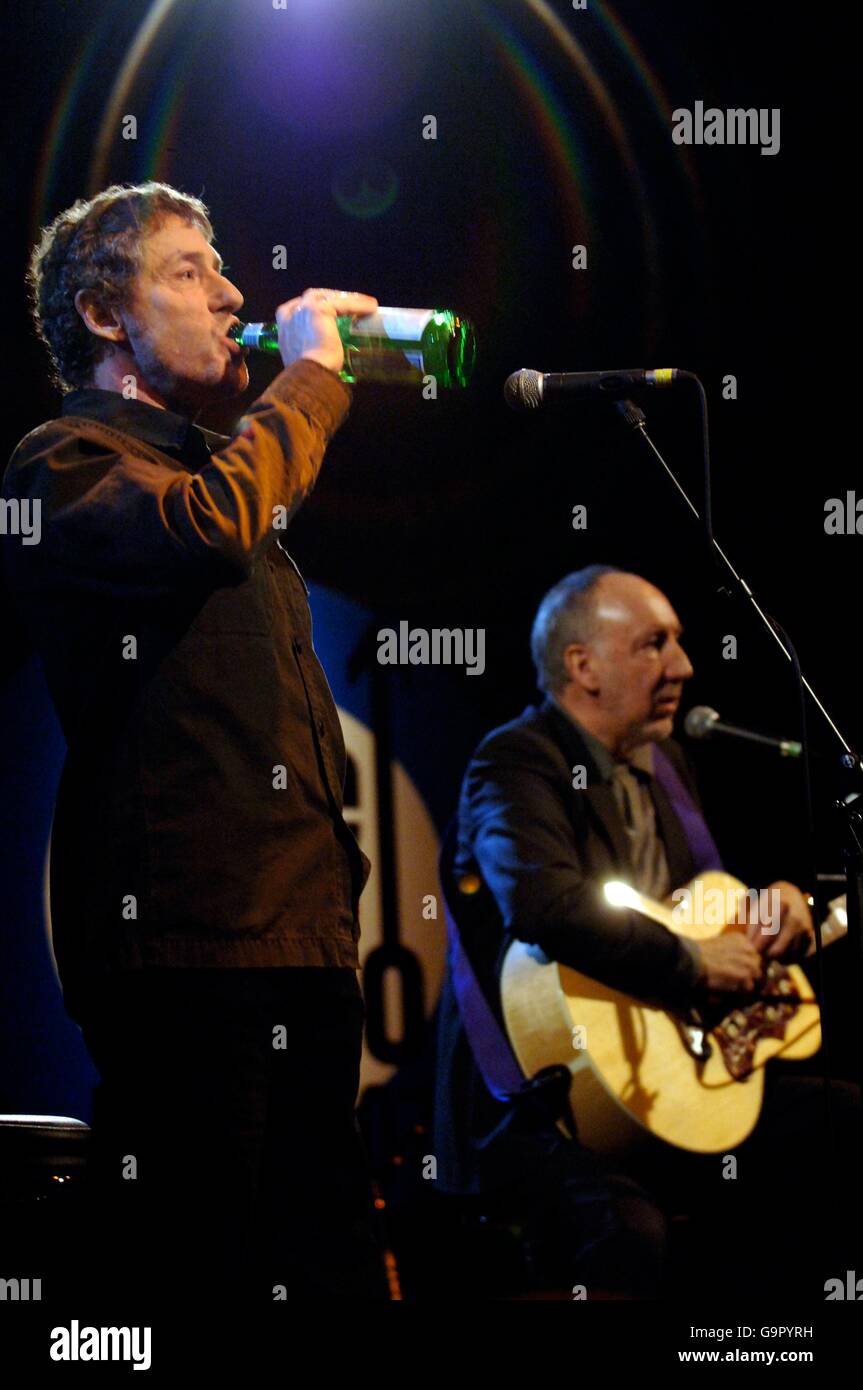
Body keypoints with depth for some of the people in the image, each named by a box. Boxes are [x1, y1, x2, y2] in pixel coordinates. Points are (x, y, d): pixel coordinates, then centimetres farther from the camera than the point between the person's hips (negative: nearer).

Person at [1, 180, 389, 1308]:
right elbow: (208, 529, -28)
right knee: (195, 1265, -8)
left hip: (304, 935, 9)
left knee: (329, 1254, 9)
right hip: (189, 943, -9)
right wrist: (309, 374, -13)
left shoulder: (206, 456, 24)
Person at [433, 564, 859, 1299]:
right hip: (533, 1104, -9)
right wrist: (695, 965, -25)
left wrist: (772, 905, 7)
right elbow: (544, 903, -34)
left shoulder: (663, 763, 16)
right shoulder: (515, 764, -14)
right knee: (628, 1231, -37)